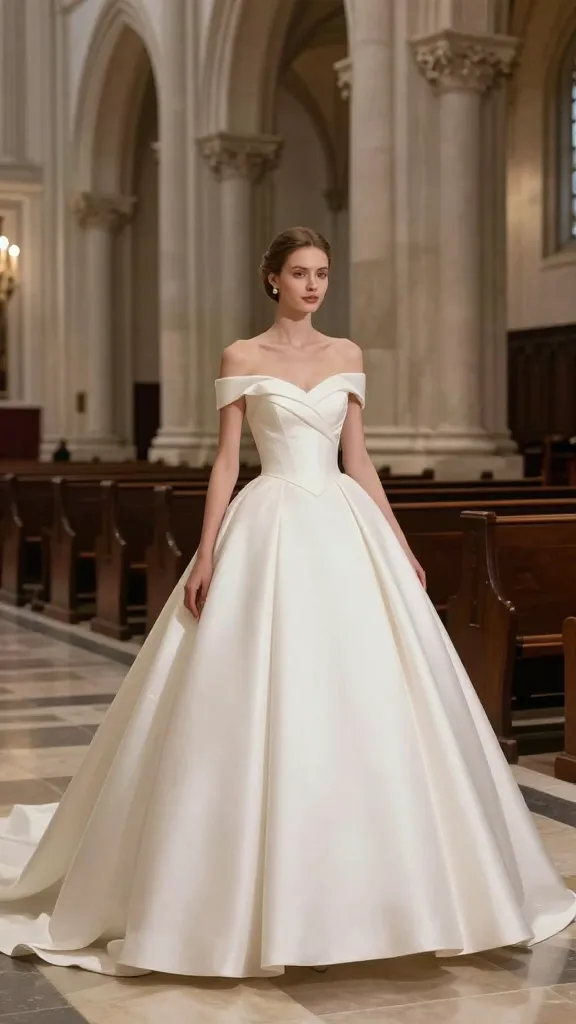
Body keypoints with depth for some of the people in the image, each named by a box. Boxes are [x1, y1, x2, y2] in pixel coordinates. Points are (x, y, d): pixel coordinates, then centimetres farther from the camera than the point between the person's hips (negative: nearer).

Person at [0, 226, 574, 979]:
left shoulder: (347, 356, 12)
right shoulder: (243, 357, 2)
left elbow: (359, 460, 13)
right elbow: (226, 460, -1)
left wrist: (401, 544, 8)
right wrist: (206, 556, -8)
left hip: (344, 528, 4)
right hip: (271, 530, -4)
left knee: (367, 698, 2)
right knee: (263, 705, -4)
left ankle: (363, 879, 15)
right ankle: (263, 890, 9)